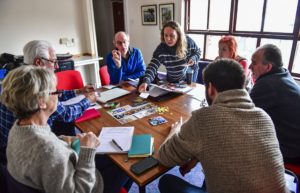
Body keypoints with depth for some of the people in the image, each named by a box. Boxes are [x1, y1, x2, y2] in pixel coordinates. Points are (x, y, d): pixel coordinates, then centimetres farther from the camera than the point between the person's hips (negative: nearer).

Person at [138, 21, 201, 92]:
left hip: (190, 74, 0)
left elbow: (197, 52, -4)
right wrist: (146, 82, -60)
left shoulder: (188, 41, -23)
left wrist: (193, 59, -28)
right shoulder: (161, 49, -30)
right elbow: (152, 67, -41)